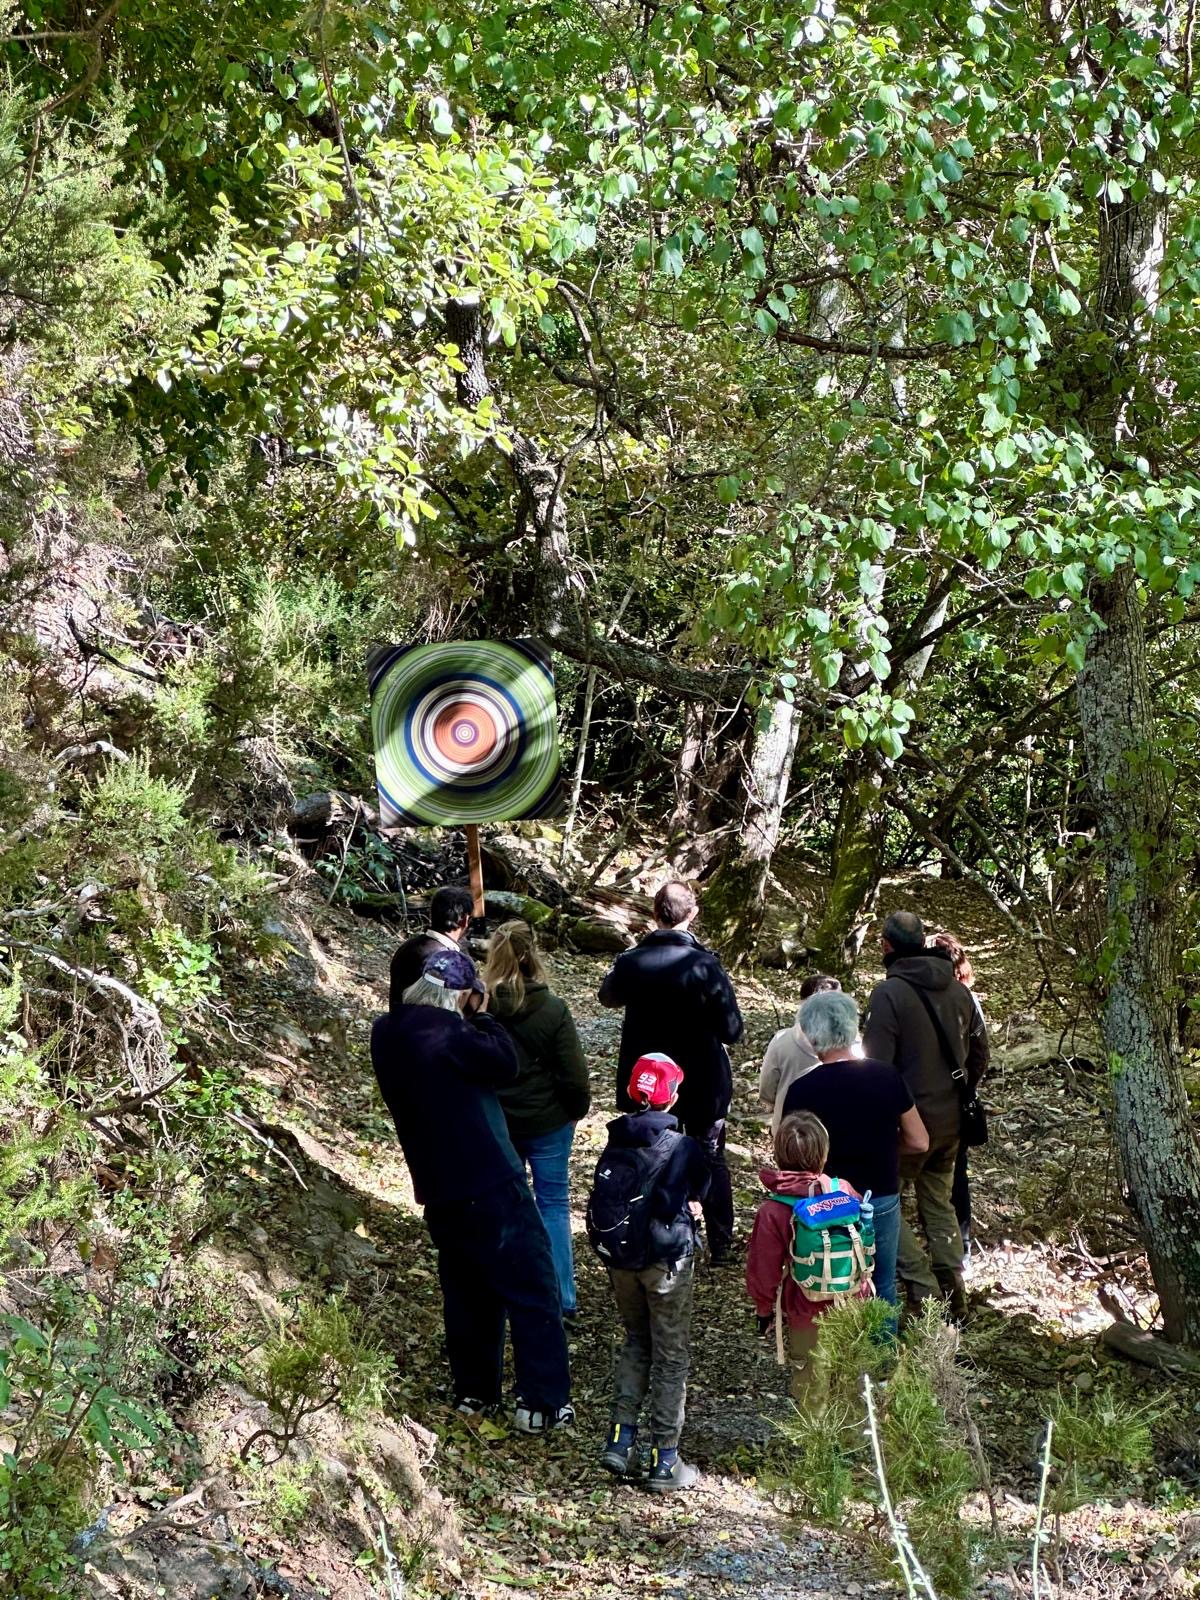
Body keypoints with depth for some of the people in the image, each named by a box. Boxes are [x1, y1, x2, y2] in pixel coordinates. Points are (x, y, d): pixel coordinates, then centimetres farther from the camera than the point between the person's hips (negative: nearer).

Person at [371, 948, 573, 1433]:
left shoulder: (387, 1034, 5)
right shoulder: (447, 1033, -21)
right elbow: (504, 1065, -13)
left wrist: (469, 1023, 4)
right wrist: (481, 1017, -5)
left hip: (438, 1189, 8)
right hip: (489, 1182, -8)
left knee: (466, 1289, 20)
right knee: (532, 1289, 2)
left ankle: (473, 1391, 27)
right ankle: (542, 1403, 4)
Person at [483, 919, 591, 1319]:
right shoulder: (553, 1010, -16)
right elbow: (574, 1074, -12)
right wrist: (578, 1109, 7)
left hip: (495, 1123, 2)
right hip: (548, 1122, -1)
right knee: (553, 1203, 9)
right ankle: (562, 1297, 12)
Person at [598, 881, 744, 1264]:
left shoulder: (631, 962, -11)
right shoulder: (705, 966, -22)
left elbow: (608, 997, 11)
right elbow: (731, 1031, -18)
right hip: (703, 1084, -2)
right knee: (711, 1160, 15)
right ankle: (720, 1245, 23)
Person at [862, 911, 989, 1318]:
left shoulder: (889, 993, -17)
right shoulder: (957, 990, 5)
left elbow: (877, 1063, -19)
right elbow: (979, 1052, 13)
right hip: (951, 1121, 7)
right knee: (939, 1205, 19)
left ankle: (924, 1290, -3)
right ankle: (953, 1298, 20)